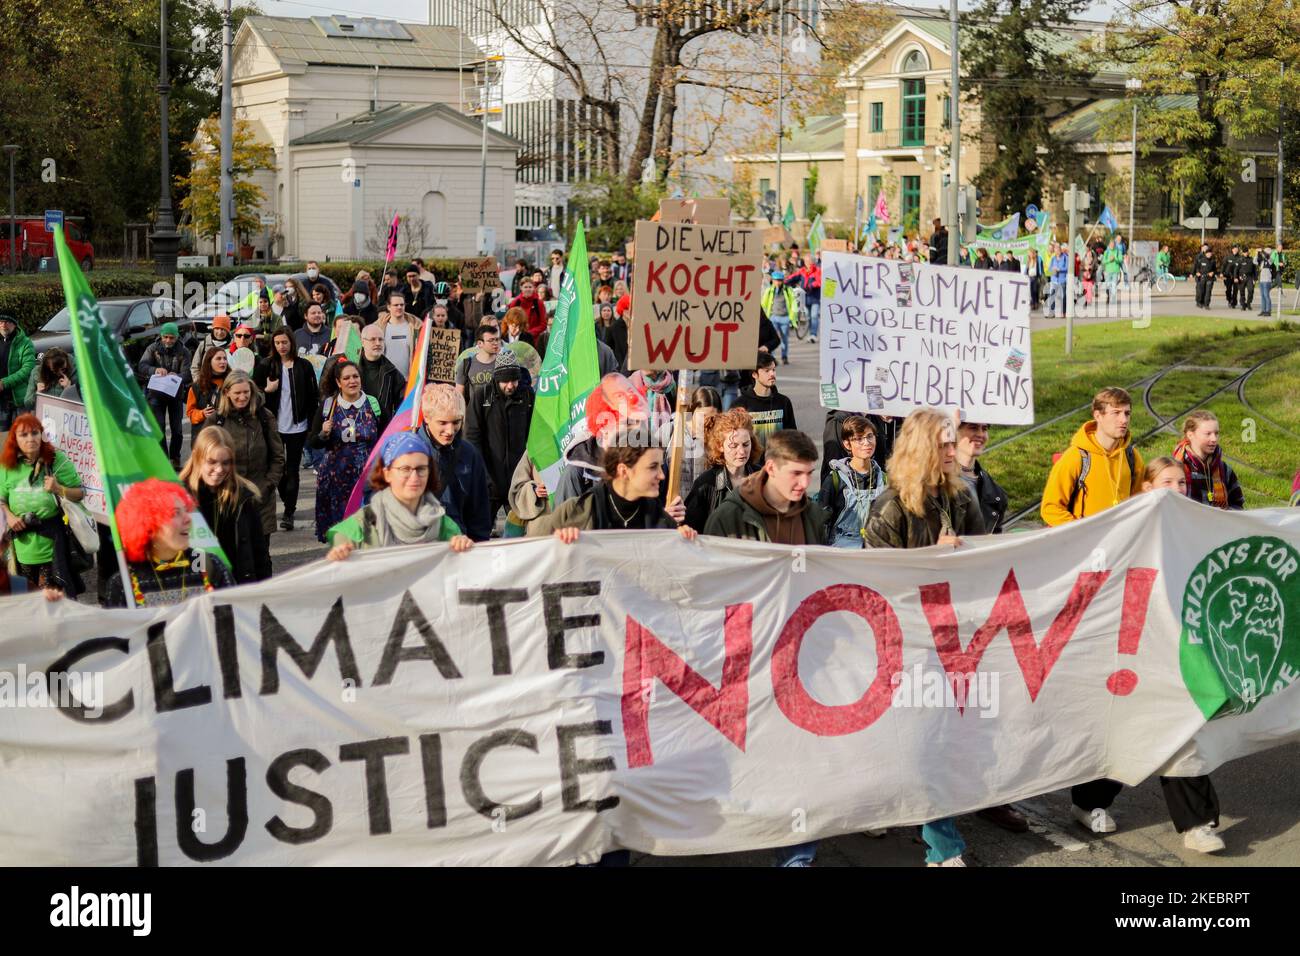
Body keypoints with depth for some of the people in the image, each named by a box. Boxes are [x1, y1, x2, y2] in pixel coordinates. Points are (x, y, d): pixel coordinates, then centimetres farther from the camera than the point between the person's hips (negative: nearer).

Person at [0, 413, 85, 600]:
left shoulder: (58, 460, -7)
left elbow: (80, 493, -3)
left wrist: (58, 488, -20)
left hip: (52, 541, -4)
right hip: (24, 545, 4)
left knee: (54, 596, -6)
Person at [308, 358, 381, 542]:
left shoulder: (373, 405, 2)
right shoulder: (327, 406, 3)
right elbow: (311, 442, 8)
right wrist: (323, 434, -12)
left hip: (367, 476, -1)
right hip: (336, 477, 1)